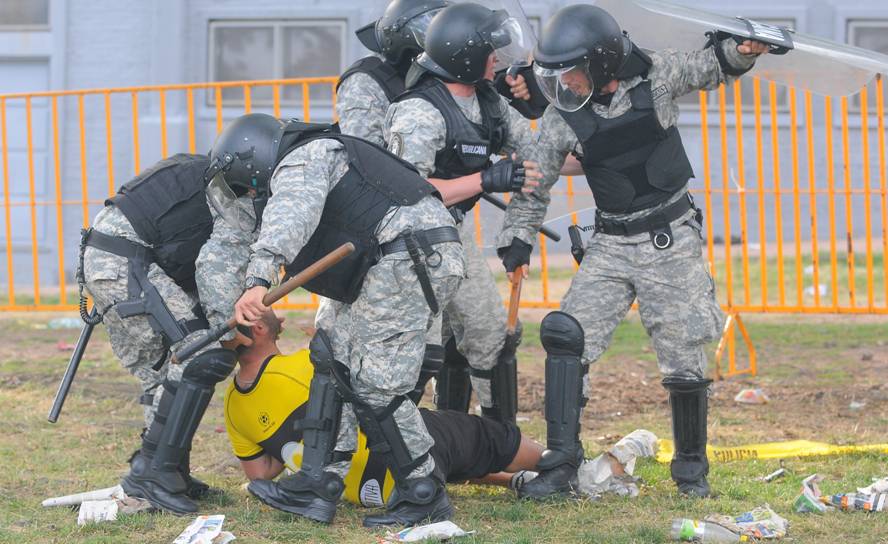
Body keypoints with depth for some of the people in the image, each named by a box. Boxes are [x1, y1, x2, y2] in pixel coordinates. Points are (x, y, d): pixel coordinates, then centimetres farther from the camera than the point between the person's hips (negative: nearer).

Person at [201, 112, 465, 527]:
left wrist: (258, 279, -36)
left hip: (413, 256, -11)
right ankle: (320, 485, 9)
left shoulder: (304, 159, -3)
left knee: (375, 384, -10)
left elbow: (289, 217, -23)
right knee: (335, 357, 12)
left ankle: (424, 495, 0)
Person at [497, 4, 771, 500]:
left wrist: (744, 49, -14)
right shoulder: (563, 116, -6)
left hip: (672, 241, -2)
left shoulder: (656, 78, -11)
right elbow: (535, 184, 5)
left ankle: (692, 467, 22)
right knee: (565, 335, -14)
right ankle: (561, 464, -8)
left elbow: (714, 67, 6)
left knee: (684, 360, 0)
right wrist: (515, 241, -1)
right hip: (611, 245, 2)